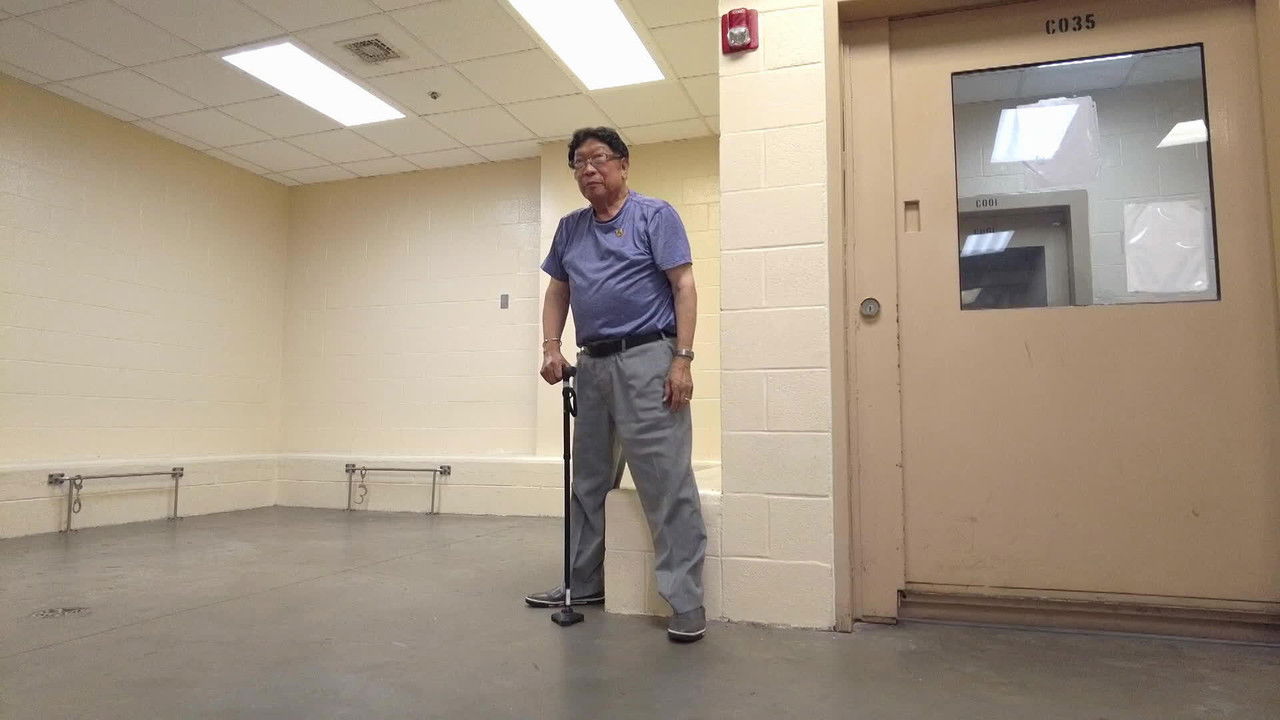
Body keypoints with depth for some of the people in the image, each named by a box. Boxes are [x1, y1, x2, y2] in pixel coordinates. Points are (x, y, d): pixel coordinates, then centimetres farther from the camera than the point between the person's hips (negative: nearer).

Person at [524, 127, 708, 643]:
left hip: (647, 359, -6)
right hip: (591, 364, 7)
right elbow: (557, 292, 20)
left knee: (667, 482, -7)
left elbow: (683, 285, -7)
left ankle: (686, 601, 0)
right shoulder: (570, 228, 17)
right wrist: (551, 347, 4)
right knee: (588, 482, 14)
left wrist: (682, 359, -15)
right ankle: (584, 583, 28)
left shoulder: (655, 215, -1)